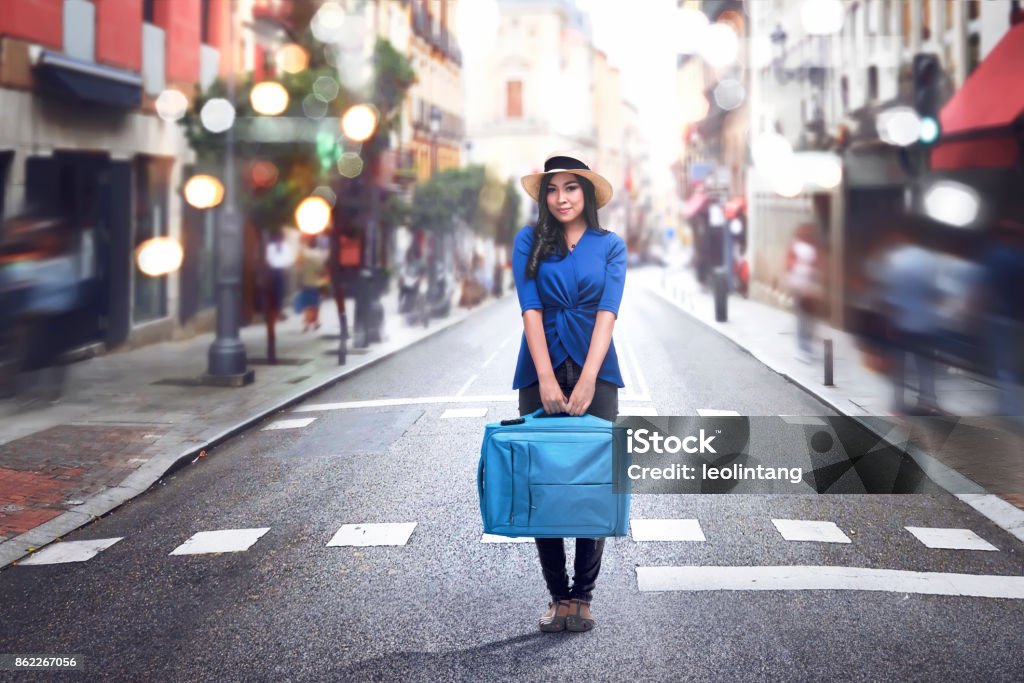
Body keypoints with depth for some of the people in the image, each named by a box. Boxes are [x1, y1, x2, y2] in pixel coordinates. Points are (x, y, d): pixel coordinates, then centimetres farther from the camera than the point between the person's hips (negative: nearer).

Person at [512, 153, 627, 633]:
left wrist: (587, 379, -20)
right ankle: (557, 595, 11)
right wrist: (547, 378, -17)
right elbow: (531, 310, -6)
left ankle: (582, 596, 9)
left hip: (594, 371, 0)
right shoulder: (530, 242, 3)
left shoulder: (610, 246, 4)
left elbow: (607, 313, -7)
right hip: (540, 372, 0)